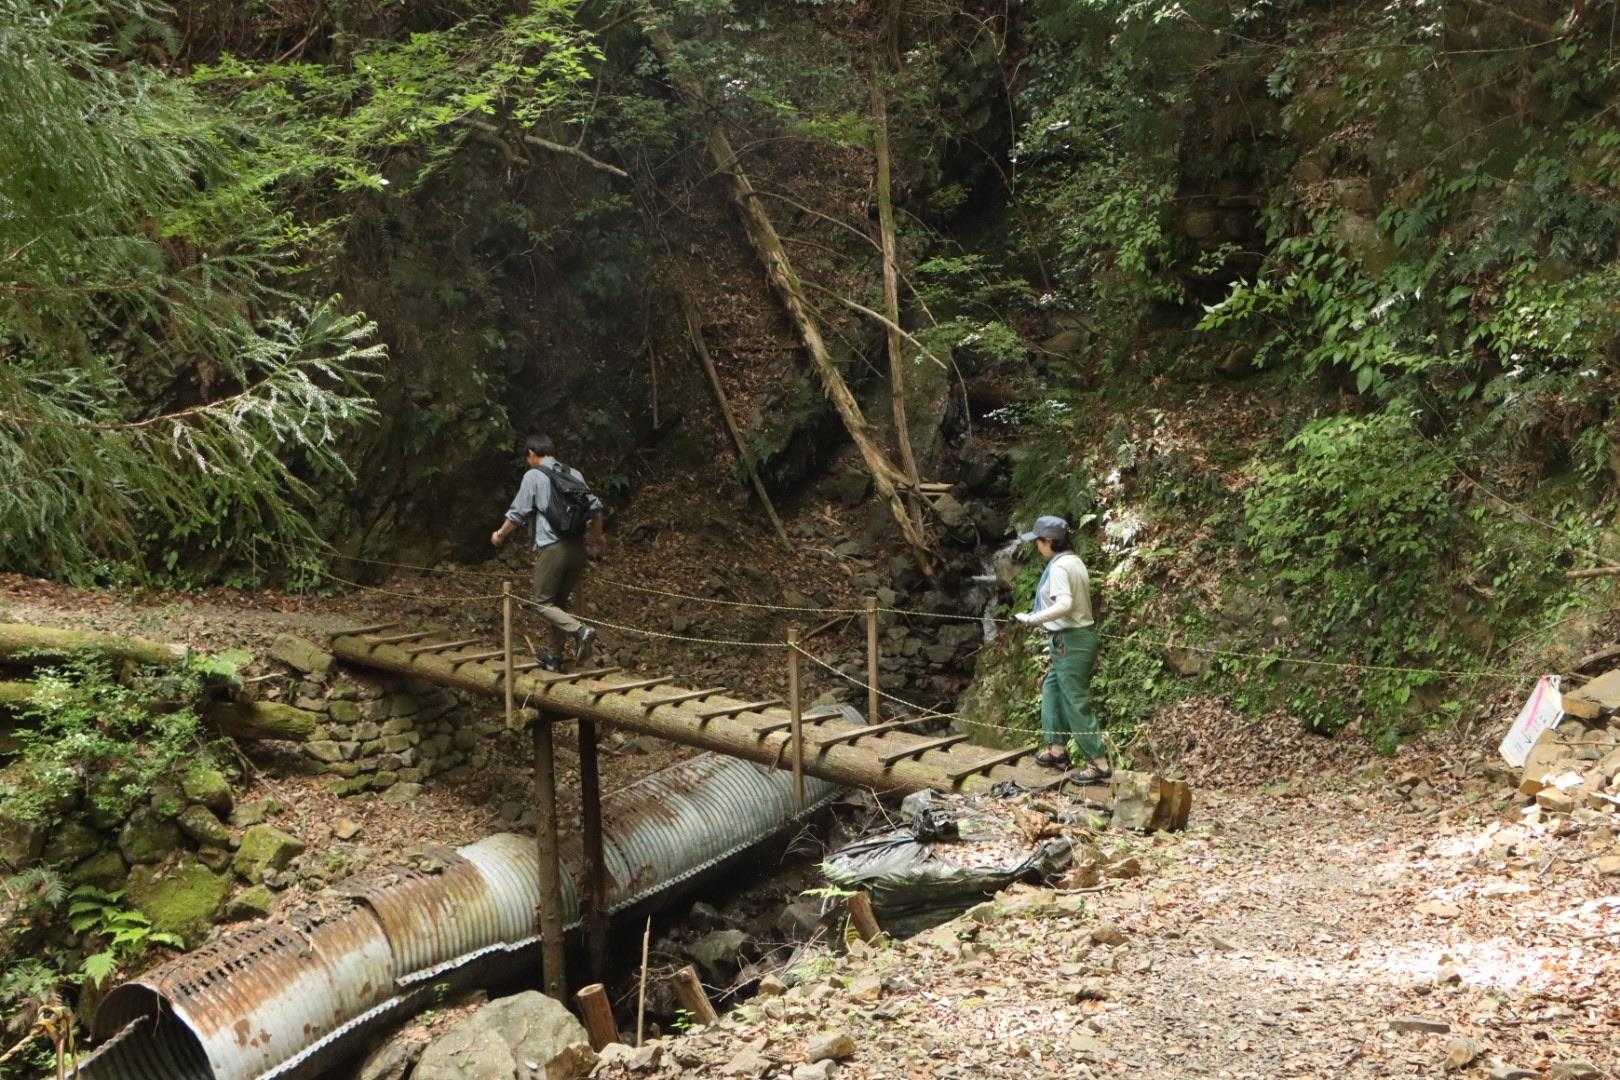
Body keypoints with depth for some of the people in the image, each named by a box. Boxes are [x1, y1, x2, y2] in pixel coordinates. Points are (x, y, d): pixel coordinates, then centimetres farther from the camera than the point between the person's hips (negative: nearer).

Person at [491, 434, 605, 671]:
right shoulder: (574, 474, 12)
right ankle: (555, 656, 20)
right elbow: (595, 507, 12)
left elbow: (517, 514, 0)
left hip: (551, 549, -6)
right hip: (577, 548, 6)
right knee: (560, 602, 17)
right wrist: (597, 537, 29)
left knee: (544, 603, 3)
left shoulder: (533, 476, -3)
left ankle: (580, 631, -20)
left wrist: (500, 535, 18)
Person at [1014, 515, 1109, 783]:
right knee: (1051, 689, 21)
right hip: (1078, 636, 10)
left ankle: (1099, 764, -1)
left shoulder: (1059, 567, -19)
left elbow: (1064, 604, -31)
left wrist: (1032, 619, -24)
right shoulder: (1074, 561, 10)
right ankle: (1057, 751, 27)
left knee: (1077, 703, -5)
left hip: (1071, 642, -10)